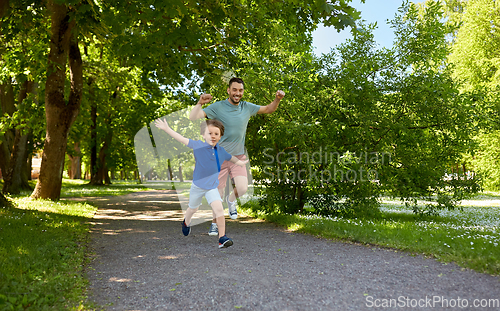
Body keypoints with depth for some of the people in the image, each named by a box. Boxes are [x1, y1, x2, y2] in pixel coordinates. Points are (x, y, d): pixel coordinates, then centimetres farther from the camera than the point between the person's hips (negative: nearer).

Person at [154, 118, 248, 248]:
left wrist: (242, 163, -3)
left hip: (212, 186, 1)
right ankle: (186, 223, 56)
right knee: (193, 209, 21)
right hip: (197, 185, 0)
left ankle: (222, 237, -10)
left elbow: (234, 159, 11)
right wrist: (166, 128, -9)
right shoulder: (198, 145, -13)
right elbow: (182, 139, -9)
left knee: (219, 209, -20)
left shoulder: (222, 151, -6)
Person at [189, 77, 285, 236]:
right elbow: (193, 118, -15)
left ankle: (231, 199, 20)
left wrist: (277, 99, -2)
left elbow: (269, 109, 17)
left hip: (238, 157, 2)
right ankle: (214, 223, 31)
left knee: (242, 188, -18)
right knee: (218, 195, 4)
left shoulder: (247, 107, 4)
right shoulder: (218, 107, -9)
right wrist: (200, 103, -31)